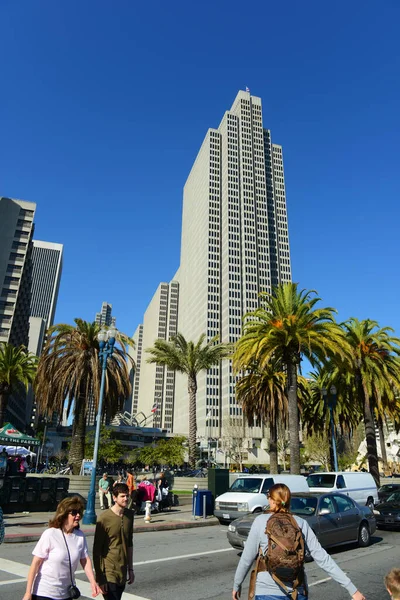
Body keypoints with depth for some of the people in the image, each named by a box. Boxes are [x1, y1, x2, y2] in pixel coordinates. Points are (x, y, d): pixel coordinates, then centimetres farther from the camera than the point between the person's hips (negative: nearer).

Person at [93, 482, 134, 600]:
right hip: (108, 573, -6)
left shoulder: (129, 515, 2)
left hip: (123, 572, 6)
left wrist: (130, 569, 14)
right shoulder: (104, 518, -16)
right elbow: (97, 550, -12)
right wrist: (100, 578, -11)